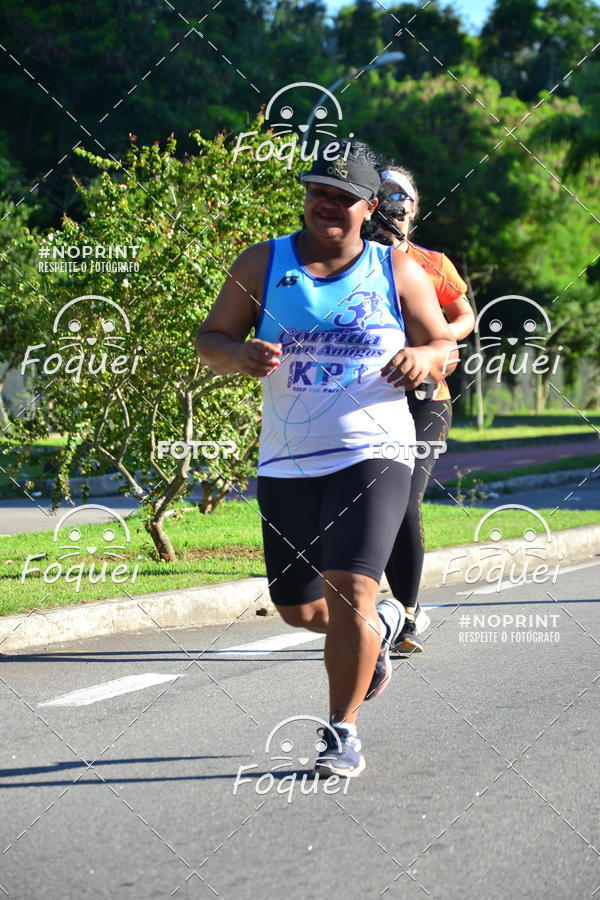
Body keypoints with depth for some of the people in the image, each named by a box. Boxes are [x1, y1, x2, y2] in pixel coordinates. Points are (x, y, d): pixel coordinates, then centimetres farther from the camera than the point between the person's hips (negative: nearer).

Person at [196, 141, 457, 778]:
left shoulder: (399, 272, 4)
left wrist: (425, 359, -13)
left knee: (349, 592, -17)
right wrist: (241, 356, -16)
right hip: (287, 463, 3)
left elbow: (443, 347, 11)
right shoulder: (263, 264, 4)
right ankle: (378, 628, 44)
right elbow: (210, 340, 7)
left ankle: (342, 733, -2)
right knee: (298, 609, 10)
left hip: (372, 455, -3)